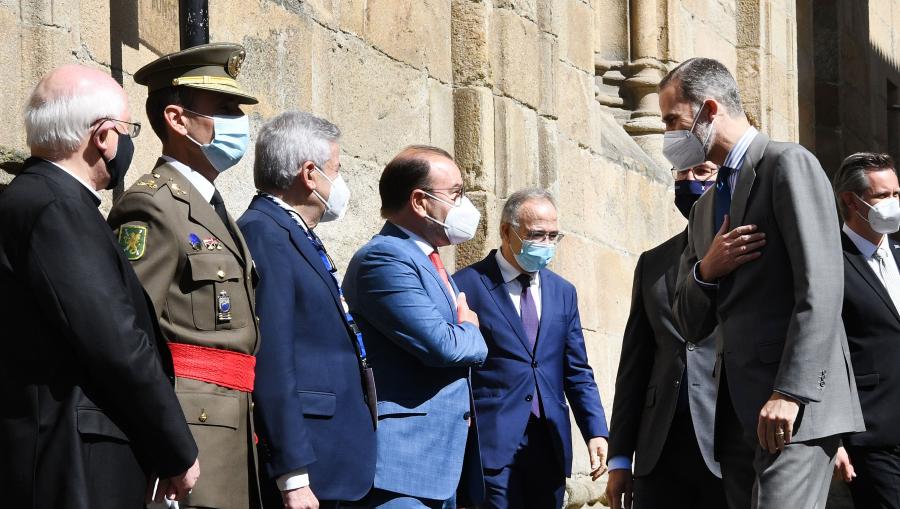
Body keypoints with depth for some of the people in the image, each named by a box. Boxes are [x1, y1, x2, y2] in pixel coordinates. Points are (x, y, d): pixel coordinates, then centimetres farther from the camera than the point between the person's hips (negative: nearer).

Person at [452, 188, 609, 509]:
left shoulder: (563, 292, 15)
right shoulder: (467, 286, -3)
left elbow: (577, 373, 15)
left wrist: (596, 432, 4)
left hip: (551, 446, 5)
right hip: (494, 444, -5)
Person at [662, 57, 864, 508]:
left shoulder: (788, 164, -2)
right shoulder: (706, 207, 23)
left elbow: (821, 287, -13)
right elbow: (691, 327, 22)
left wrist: (790, 394, -21)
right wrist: (705, 270, 0)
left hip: (794, 404, -8)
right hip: (736, 410, 8)